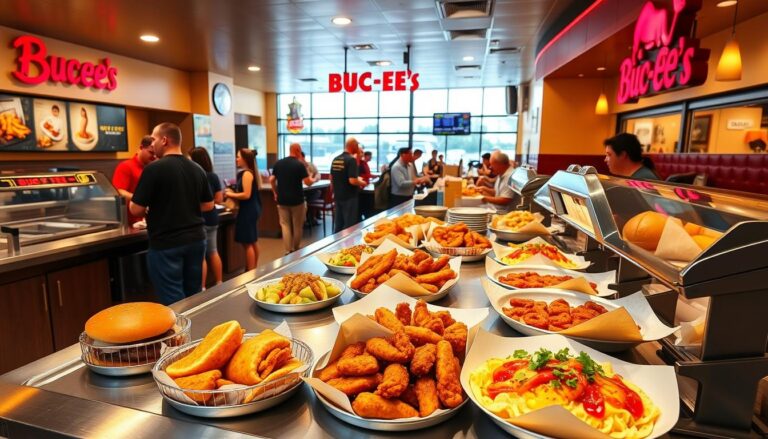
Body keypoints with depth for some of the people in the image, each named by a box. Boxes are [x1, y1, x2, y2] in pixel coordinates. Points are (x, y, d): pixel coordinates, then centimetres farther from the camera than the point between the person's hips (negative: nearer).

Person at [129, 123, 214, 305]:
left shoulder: (154, 169, -13)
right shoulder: (197, 170, 4)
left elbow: (136, 209, -12)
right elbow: (208, 205, 12)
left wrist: (151, 207, 9)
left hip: (166, 244, -6)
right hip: (196, 239, 6)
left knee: (174, 301, 3)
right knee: (194, 295, 16)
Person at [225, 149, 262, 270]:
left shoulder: (246, 173, -17)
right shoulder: (250, 173, 13)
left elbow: (246, 195, -22)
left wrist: (231, 195, -10)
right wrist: (233, 193, 9)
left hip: (248, 210, -10)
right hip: (252, 209, 10)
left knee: (247, 243, -5)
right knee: (253, 241, 15)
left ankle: (250, 272, 0)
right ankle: (254, 270, 25)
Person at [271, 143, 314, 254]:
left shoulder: (278, 163, 4)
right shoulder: (299, 164, -11)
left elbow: (271, 180, 6)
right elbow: (308, 182, -13)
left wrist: (275, 193, 18)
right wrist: (313, 179, 9)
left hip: (282, 199, 4)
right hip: (297, 200, -4)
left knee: (285, 225, 7)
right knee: (297, 226, 11)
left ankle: (288, 251, 4)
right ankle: (296, 249, 22)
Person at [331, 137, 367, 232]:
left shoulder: (335, 159, 7)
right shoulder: (351, 160, -17)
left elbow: (331, 178, 15)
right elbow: (352, 181, -24)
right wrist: (362, 183, -6)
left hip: (337, 196, 7)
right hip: (349, 197, -7)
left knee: (338, 224, 15)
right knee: (349, 225, 2)